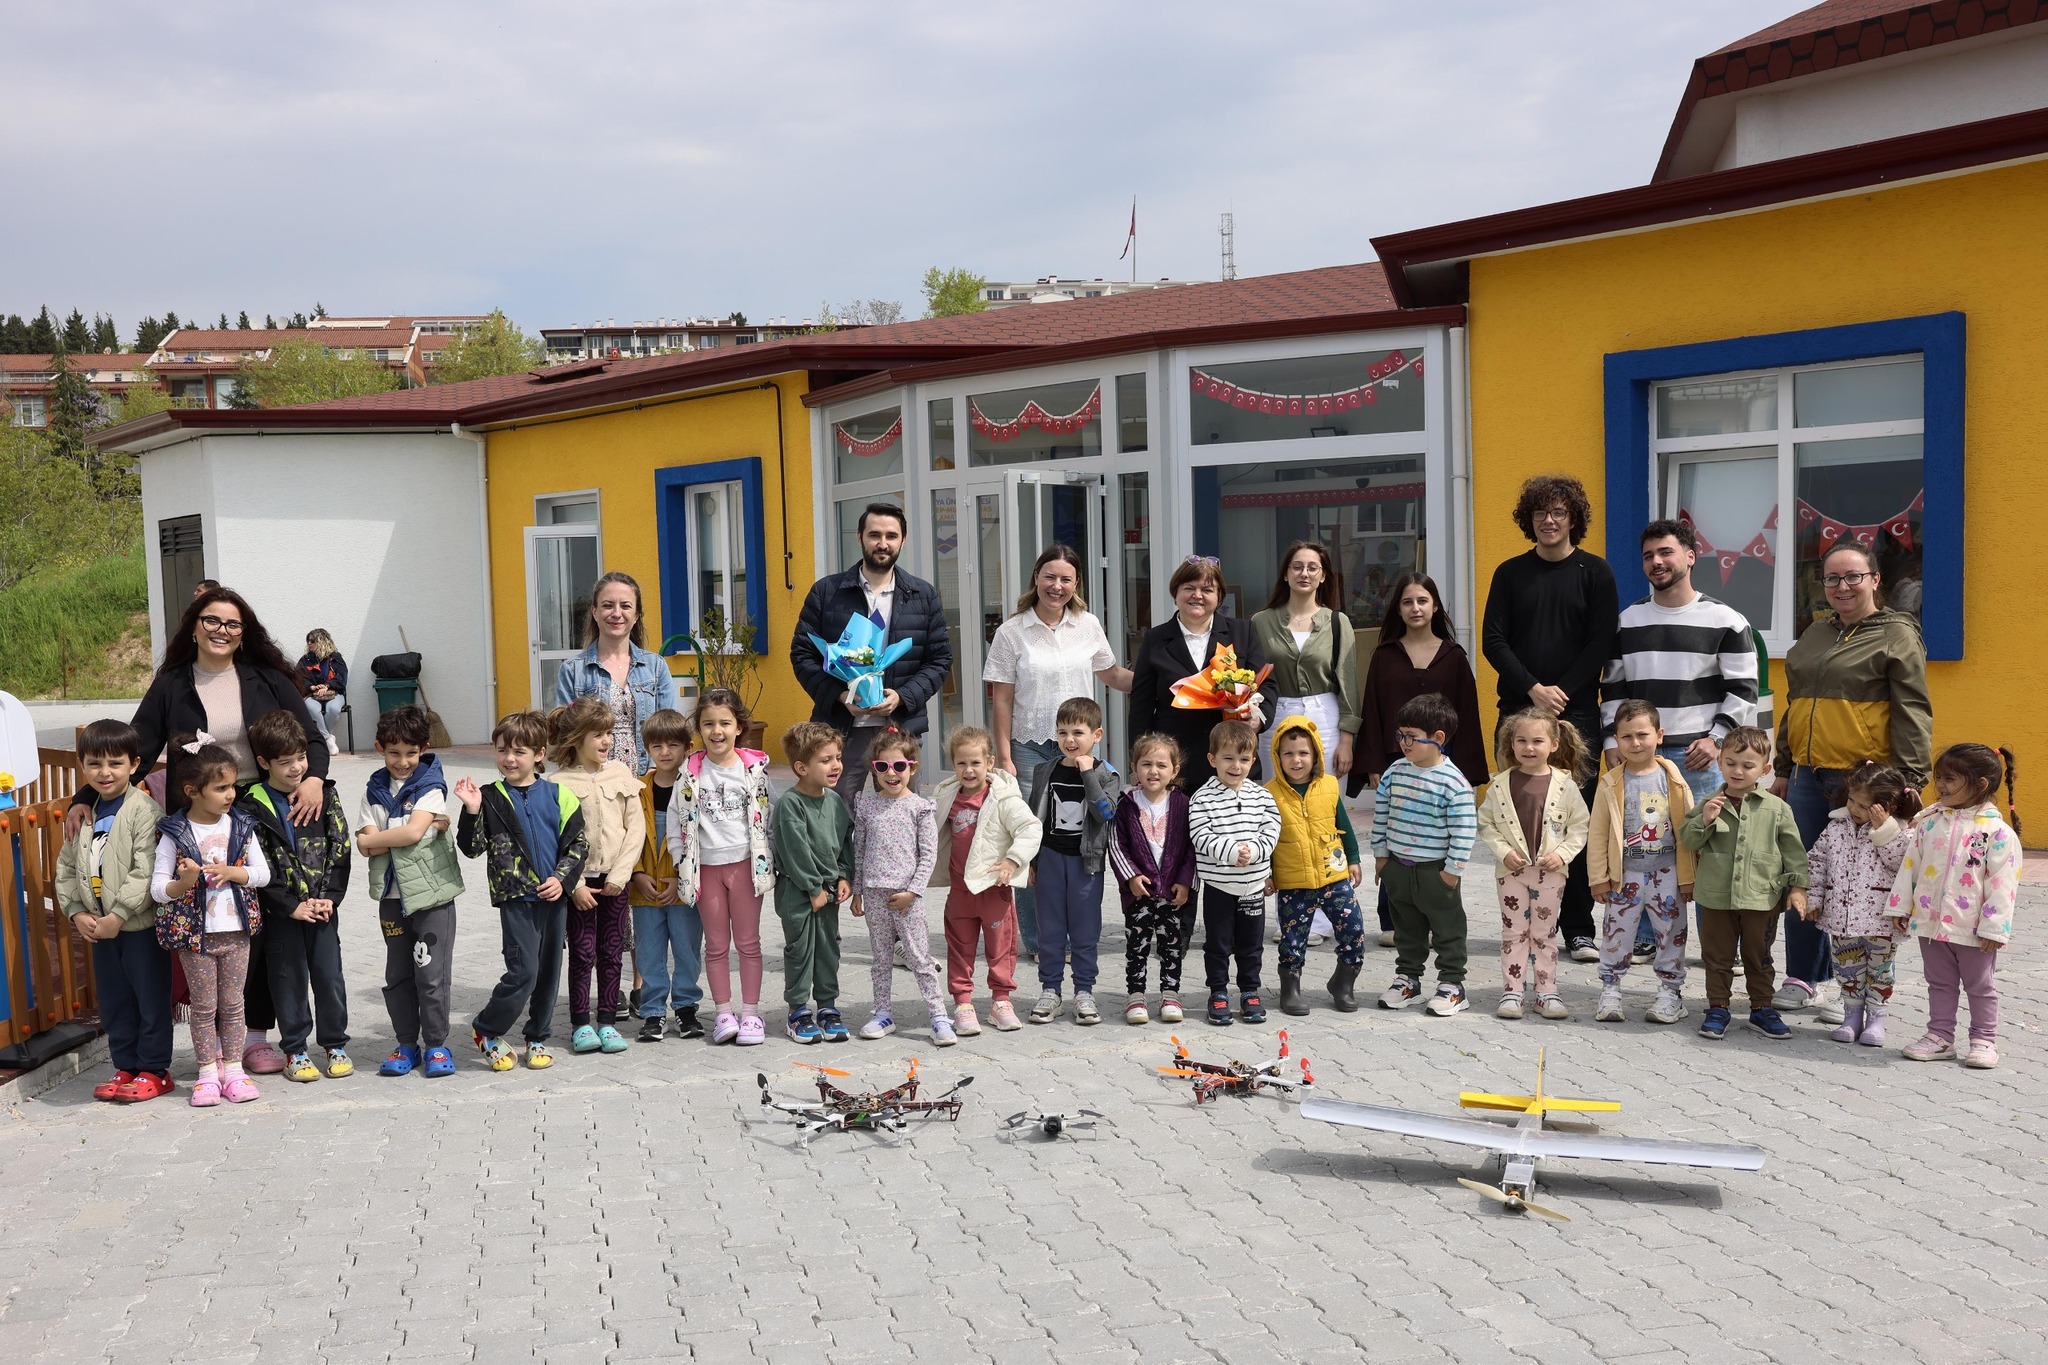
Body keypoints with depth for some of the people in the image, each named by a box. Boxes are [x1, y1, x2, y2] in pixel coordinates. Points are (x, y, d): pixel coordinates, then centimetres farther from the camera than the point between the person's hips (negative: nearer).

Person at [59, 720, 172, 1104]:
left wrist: (118, 916, -21)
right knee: (113, 1001, 15)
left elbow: (146, 871, -20)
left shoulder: (144, 810, -14)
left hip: (141, 924, -7)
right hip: (99, 928, 7)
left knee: (151, 998, 4)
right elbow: (66, 868, 11)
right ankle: (126, 1067, 27)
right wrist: (76, 913, -2)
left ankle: (154, 1070, 15)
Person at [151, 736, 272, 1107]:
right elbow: (157, 888, -7)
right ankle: (208, 1073, 16)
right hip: (194, 933, -2)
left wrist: (234, 873, -15)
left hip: (236, 930, 2)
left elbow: (263, 872, 2)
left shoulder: (240, 826, 1)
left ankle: (233, 1069, 19)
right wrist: (183, 884, -27)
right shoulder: (174, 833, -8)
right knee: (204, 1006, 6)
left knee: (232, 1004, 9)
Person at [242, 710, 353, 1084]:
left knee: (330, 976, 7)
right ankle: (294, 1051, 18)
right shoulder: (252, 807, -6)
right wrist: (292, 906, -12)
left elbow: (340, 849, 1)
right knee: (289, 980, 7)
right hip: (281, 912, -2)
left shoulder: (323, 795, 2)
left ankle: (335, 1044, 20)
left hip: (323, 907, 2)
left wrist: (330, 897, -8)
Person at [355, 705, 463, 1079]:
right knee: (397, 975, 11)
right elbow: (366, 846, -5)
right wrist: (427, 828, -12)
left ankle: (436, 1045, 11)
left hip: (432, 892, -4)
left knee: (432, 974, -1)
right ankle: (406, 1044, 22)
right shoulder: (375, 790, 6)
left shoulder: (430, 786, -5)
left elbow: (412, 832, -18)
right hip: (392, 894, 4)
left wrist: (372, 838, -5)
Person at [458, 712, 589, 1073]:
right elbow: (472, 848, -5)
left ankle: (538, 1038, 27)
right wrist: (472, 812, -19)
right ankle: (486, 1031, 12)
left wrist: (562, 879, -8)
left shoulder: (558, 796, 4)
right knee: (523, 973, -10)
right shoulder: (490, 799, -1)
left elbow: (578, 843, 4)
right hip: (515, 898, -3)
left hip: (554, 896, 3)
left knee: (549, 971, 10)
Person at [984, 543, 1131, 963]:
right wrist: (1004, 758, -7)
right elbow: (1001, 700, -2)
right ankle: (1037, 939, 9)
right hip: (1031, 751, -2)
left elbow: (1112, 676, 20)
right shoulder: (1012, 632, -2)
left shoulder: (1088, 626, 7)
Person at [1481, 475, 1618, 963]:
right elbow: (1493, 640, 3)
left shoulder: (1594, 572, 5)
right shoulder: (1510, 574, 9)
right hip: (1518, 711, 2)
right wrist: (1533, 689, -9)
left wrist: (1562, 692, -10)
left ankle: (1579, 928, 5)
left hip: (1577, 711, -1)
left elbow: (1602, 643, -1)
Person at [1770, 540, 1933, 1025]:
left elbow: (1912, 713, -8)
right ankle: (1803, 980, 19)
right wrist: (1782, 769, 22)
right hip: (1809, 777, 6)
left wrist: (1910, 779, -16)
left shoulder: (1897, 636, -2)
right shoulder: (1815, 635, 18)